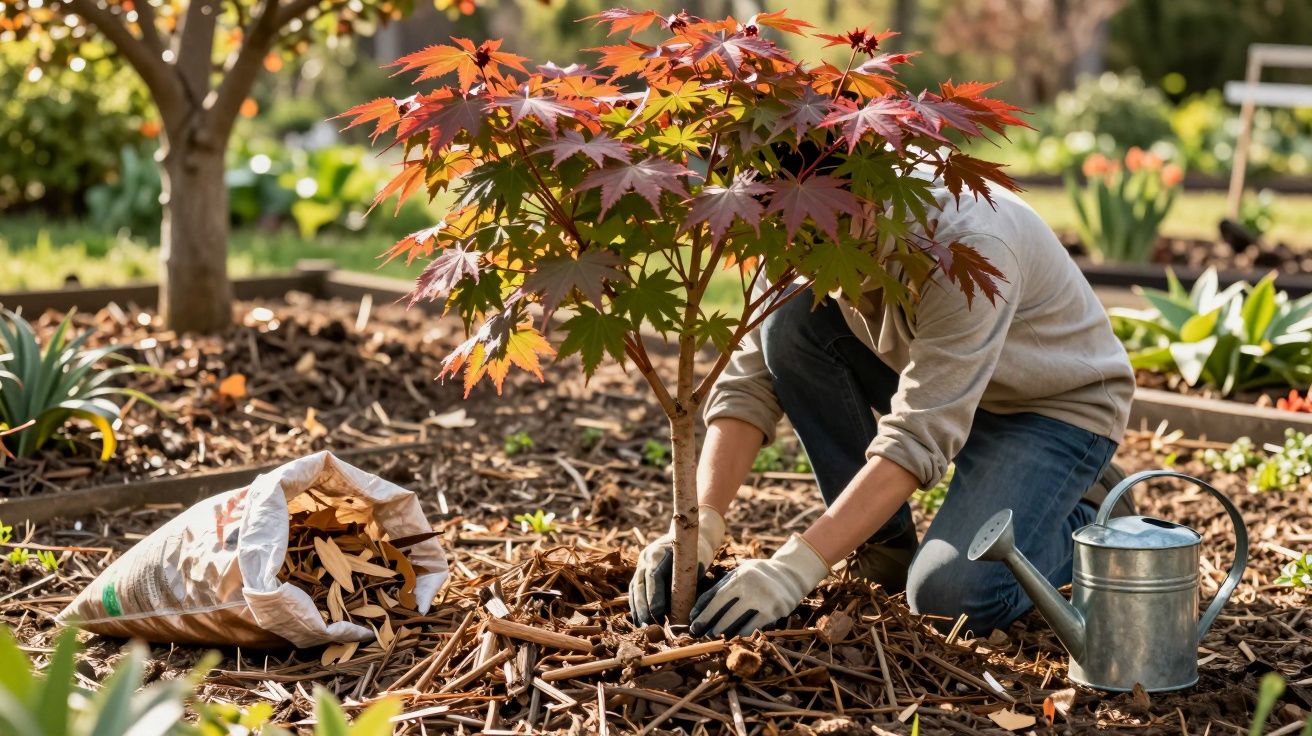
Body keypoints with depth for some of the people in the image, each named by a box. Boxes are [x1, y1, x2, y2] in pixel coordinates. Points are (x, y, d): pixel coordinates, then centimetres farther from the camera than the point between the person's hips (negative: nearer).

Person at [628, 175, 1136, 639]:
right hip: (940, 384, 7)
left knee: (952, 596, -29)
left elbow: (918, 438, -40)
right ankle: (885, 544, -3)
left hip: (1058, 404, -6)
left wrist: (796, 567, -46)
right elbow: (750, 383, -16)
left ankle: (1084, 519, 5)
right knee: (790, 326, -18)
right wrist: (698, 526, -30)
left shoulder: (971, 248, -37)